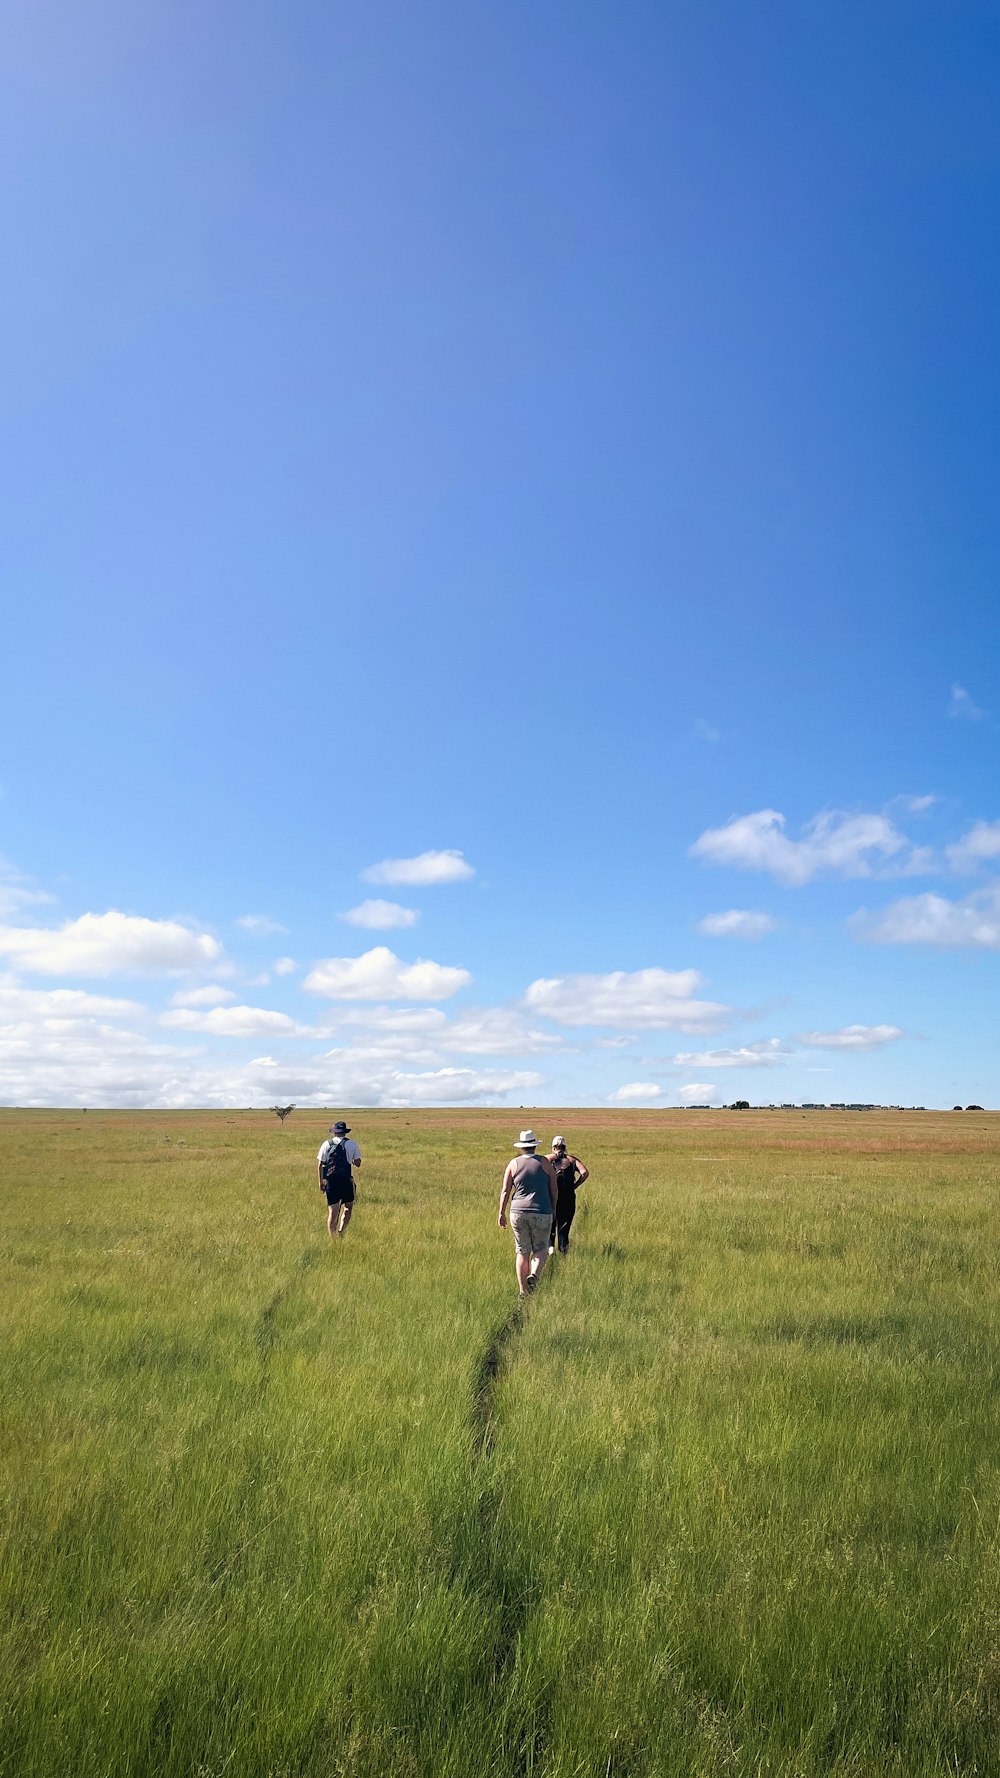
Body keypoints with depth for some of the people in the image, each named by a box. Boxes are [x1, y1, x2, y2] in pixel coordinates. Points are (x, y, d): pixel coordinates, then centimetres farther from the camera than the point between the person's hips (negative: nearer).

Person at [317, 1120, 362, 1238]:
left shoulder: (326, 1144, 5)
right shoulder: (352, 1145, 0)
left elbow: (319, 1165, 3)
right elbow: (358, 1163, -1)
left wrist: (321, 1182, 10)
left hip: (330, 1182, 1)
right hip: (346, 1181, -1)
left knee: (332, 1212, 4)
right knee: (348, 1207, 17)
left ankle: (332, 1239, 2)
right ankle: (341, 1231, 0)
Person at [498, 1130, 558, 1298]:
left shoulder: (513, 1164, 1)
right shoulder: (545, 1162, 0)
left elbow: (505, 1191, -1)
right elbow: (554, 1190, 4)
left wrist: (502, 1213, 5)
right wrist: (553, 1209, 18)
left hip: (518, 1213, 1)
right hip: (542, 1213, -1)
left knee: (522, 1251, 12)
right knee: (541, 1249, 14)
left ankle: (523, 1291, 10)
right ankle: (533, 1275, -13)